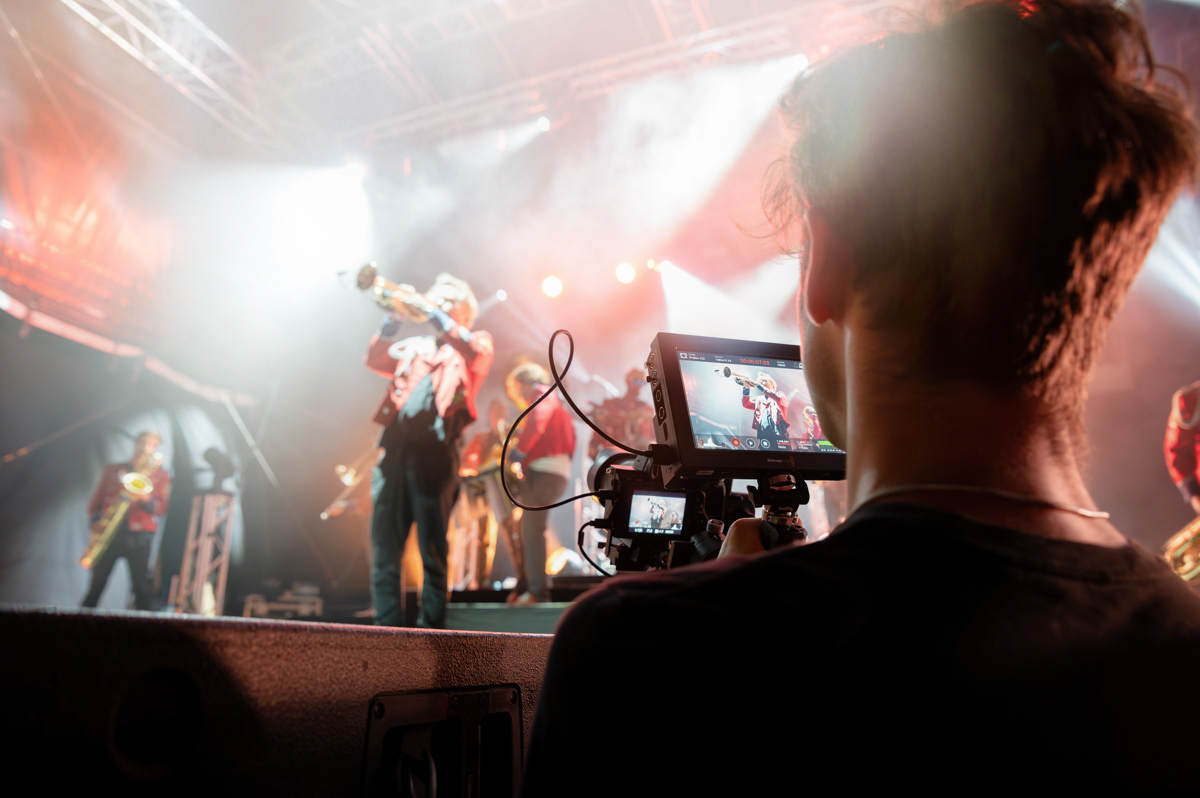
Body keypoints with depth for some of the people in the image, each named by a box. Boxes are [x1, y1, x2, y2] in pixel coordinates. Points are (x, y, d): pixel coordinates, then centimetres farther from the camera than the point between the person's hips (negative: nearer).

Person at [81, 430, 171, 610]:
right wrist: (96, 521, -2)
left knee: (141, 584, -7)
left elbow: (161, 508, 2)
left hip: (140, 534, -2)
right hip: (108, 530, 2)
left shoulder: (161, 475, 10)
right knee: (98, 580, 1)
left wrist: (145, 498, -17)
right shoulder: (112, 470, 17)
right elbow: (97, 498, 15)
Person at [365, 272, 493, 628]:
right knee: (384, 549, 2)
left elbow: (476, 351, -10)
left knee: (433, 551, -4)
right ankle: (387, 627, 9)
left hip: (434, 454, -5)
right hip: (395, 448, 5)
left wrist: (435, 315, -10)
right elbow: (376, 360, 12)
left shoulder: (476, 343, 14)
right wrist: (393, 321, 0)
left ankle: (430, 629, 3)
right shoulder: (415, 346, 27)